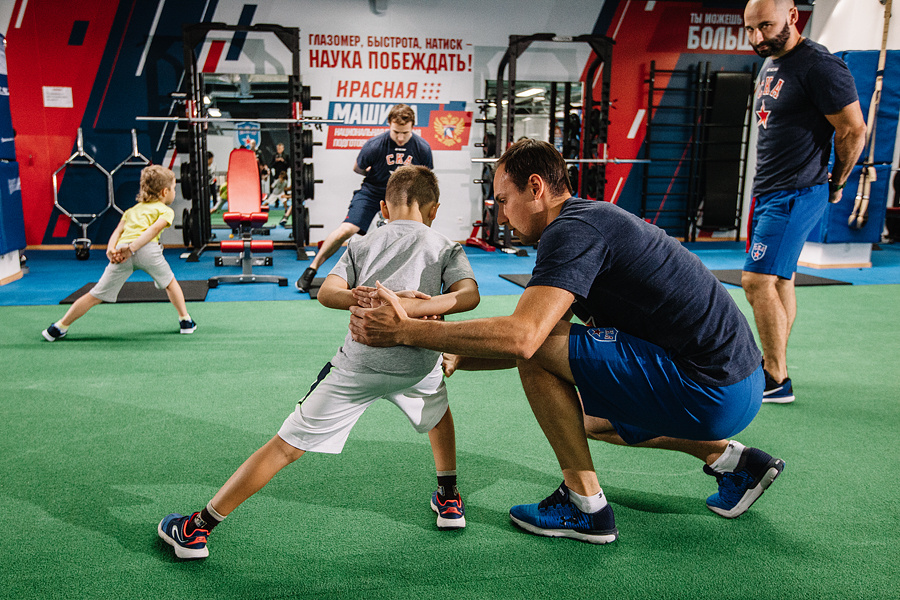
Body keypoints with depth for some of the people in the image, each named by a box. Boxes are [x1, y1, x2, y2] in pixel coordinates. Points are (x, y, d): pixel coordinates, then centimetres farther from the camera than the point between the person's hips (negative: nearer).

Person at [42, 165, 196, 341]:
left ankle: (60, 327, 15)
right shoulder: (166, 210, 18)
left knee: (96, 296, 10)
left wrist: (111, 249, 3)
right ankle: (185, 321, 28)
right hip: (147, 249, -3)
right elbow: (154, 229, -3)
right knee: (170, 282, 23)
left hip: (122, 248, 4)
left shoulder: (133, 209, 35)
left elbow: (118, 231, 17)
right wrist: (133, 248, -12)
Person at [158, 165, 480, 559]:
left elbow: (326, 292, 4)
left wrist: (358, 298, -12)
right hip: (416, 364, 1)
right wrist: (416, 308, -13)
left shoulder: (361, 245, 22)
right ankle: (449, 502, 42)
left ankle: (196, 530, 14)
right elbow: (469, 295, -2)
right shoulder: (447, 248, 19)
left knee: (285, 446, 6)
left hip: (360, 363, 0)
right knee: (438, 407, 37)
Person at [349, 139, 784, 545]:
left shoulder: (573, 229, -16)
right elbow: (537, 338, 19)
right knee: (589, 417, 29)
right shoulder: (592, 220, 16)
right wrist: (454, 359, 13)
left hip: (713, 392, -10)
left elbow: (522, 338, -29)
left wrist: (405, 331, -21)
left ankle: (585, 506, 0)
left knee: (536, 351, -12)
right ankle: (732, 460, 24)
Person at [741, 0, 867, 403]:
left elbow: (854, 131, -13)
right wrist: (764, 188, 18)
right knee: (779, 280, 13)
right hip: (766, 191, 9)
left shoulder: (819, 66, -15)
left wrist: (834, 184, -1)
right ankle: (773, 364, 23)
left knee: (757, 280, -13)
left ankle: (777, 382, -5)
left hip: (796, 195, -9)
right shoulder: (769, 65, 14)